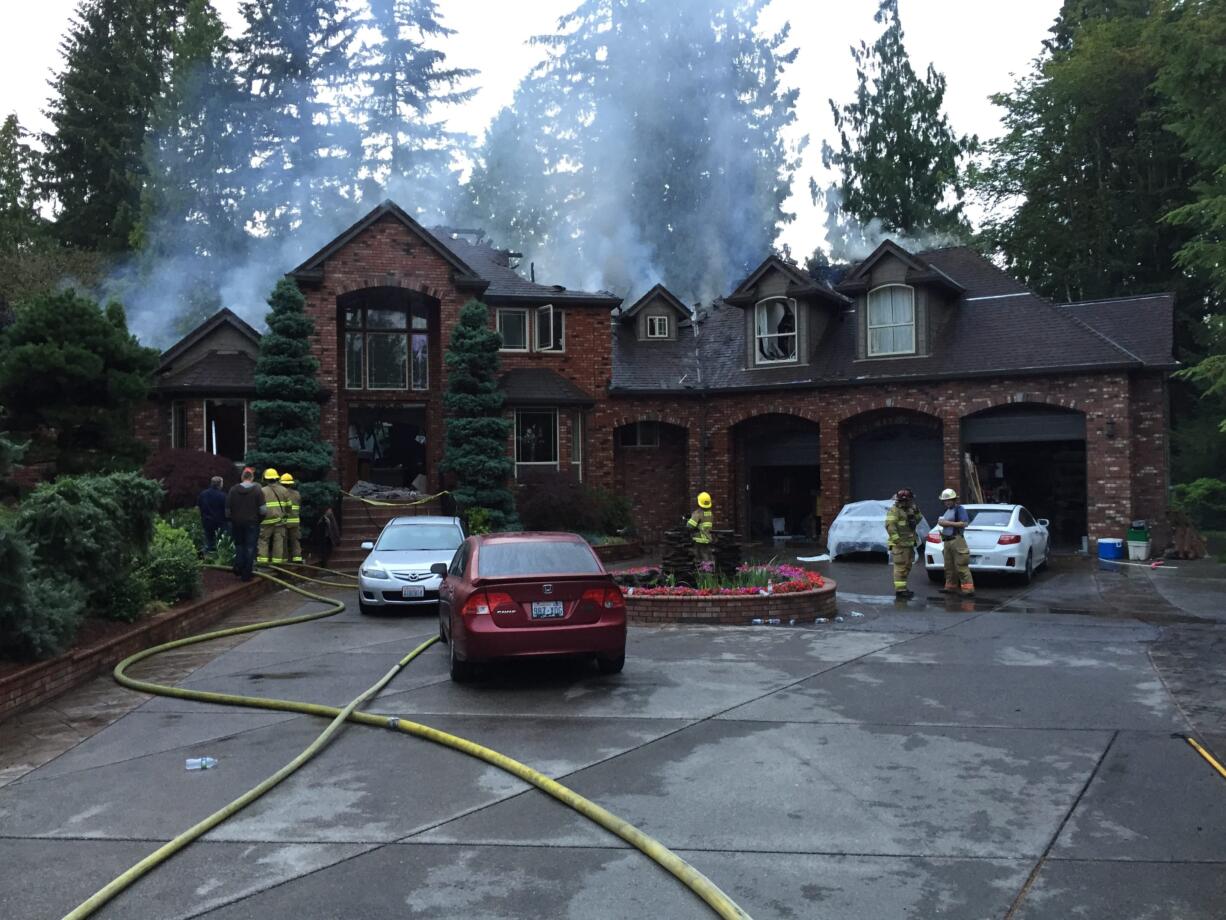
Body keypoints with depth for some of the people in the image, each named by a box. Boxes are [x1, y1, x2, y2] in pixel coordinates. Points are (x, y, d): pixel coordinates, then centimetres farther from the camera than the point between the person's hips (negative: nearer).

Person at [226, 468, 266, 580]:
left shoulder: (233, 490, 1)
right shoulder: (257, 490, -6)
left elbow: (228, 508, 2)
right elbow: (263, 510, -10)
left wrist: (229, 519, 15)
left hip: (236, 523, 2)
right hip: (252, 523, -2)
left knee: (239, 545, 20)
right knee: (250, 548, 3)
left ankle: (238, 566, 4)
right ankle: (246, 574, 2)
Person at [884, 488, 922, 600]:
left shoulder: (908, 509, 15)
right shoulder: (894, 510, -13)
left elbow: (916, 522, 23)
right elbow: (890, 525, -22)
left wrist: (916, 512, 5)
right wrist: (897, 540, -26)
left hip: (908, 543, 10)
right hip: (899, 544, -10)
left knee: (907, 567, 16)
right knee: (900, 567, -10)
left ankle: (902, 588, 26)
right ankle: (899, 591, -10)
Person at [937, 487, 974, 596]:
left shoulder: (959, 509, -6)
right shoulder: (947, 510, 20)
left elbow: (964, 523, -17)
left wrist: (948, 523, -16)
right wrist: (941, 523, 9)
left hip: (956, 540, -9)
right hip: (947, 541, 9)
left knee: (961, 567, -12)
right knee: (949, 567, 11)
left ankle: (968, 589, -14)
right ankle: (951, 586, 19)